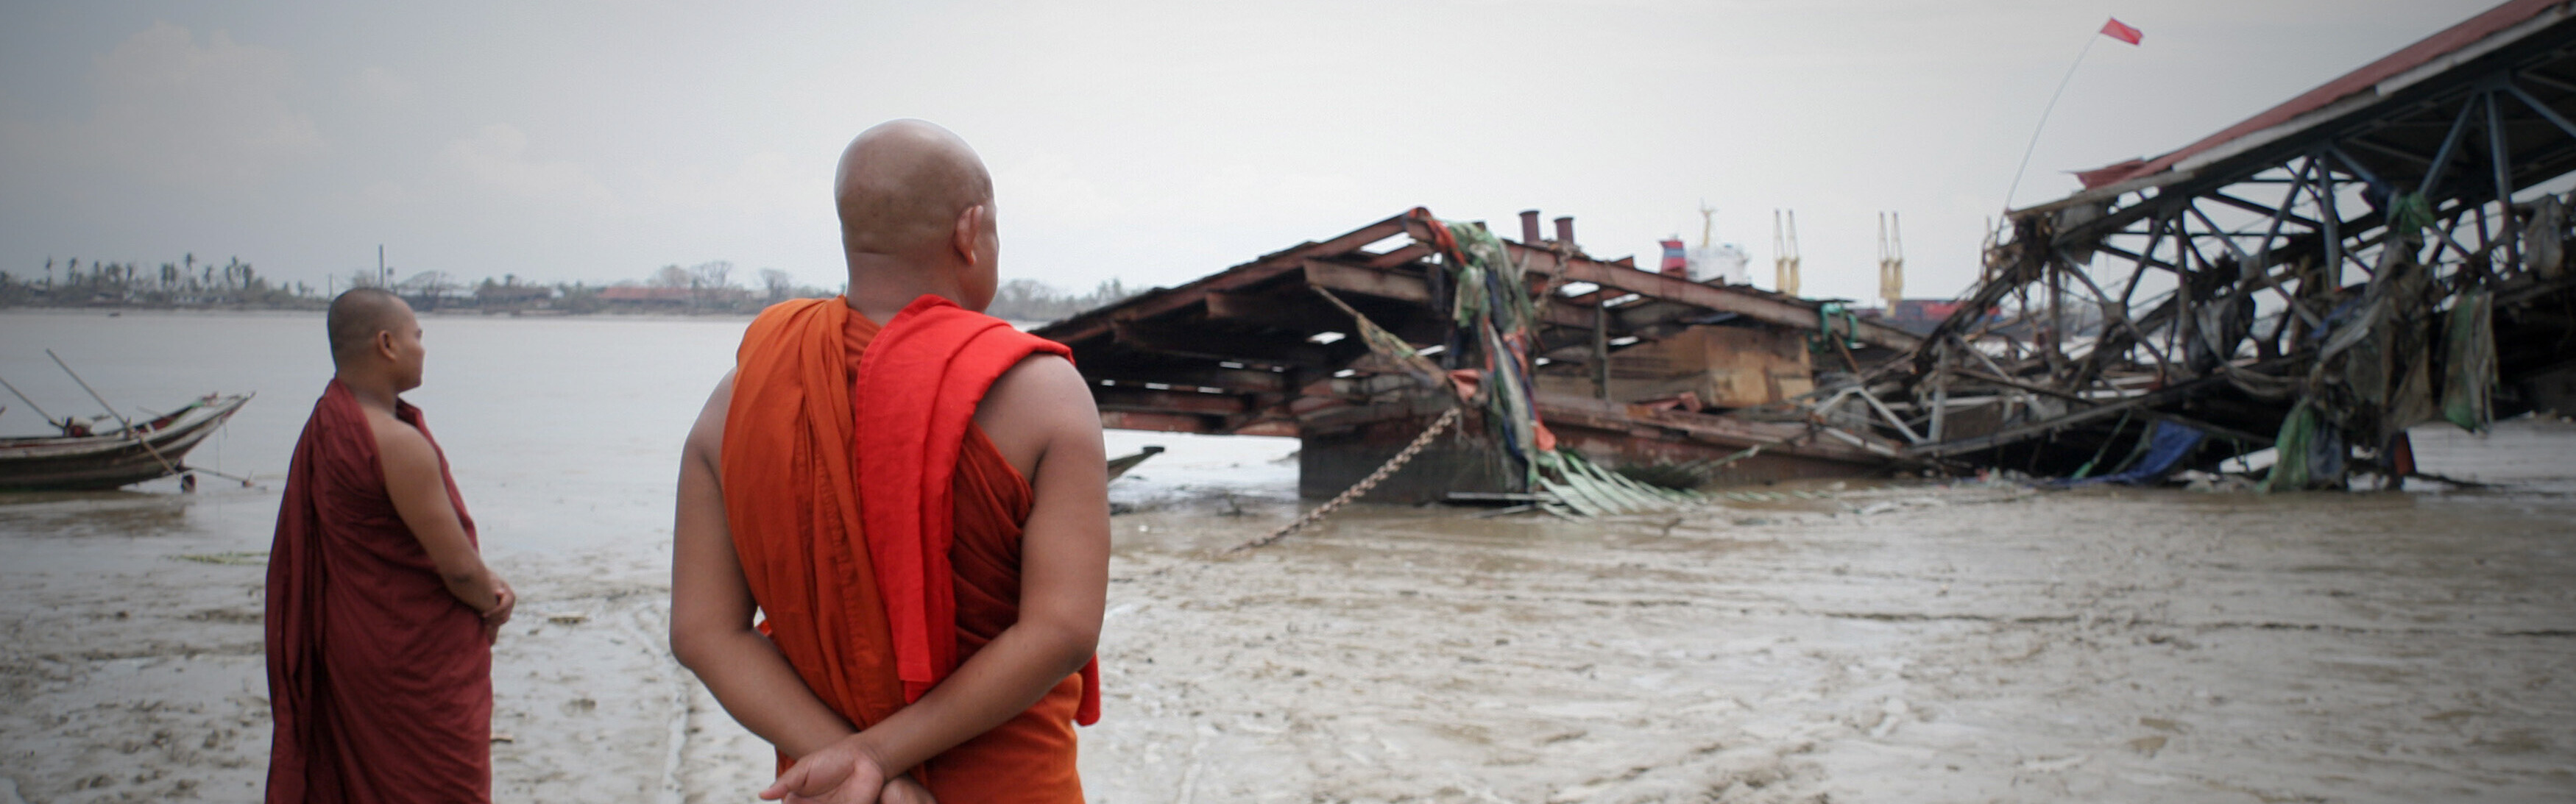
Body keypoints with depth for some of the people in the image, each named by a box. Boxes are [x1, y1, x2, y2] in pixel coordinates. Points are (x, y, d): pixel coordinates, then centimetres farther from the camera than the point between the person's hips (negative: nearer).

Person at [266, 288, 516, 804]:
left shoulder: (327, 425, 6)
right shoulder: (397, 443, -24)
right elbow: (457, 566, -24)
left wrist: (484, 580, 2)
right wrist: (489, 606, -3)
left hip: (351, 643, 10)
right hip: (417, 660, -9)